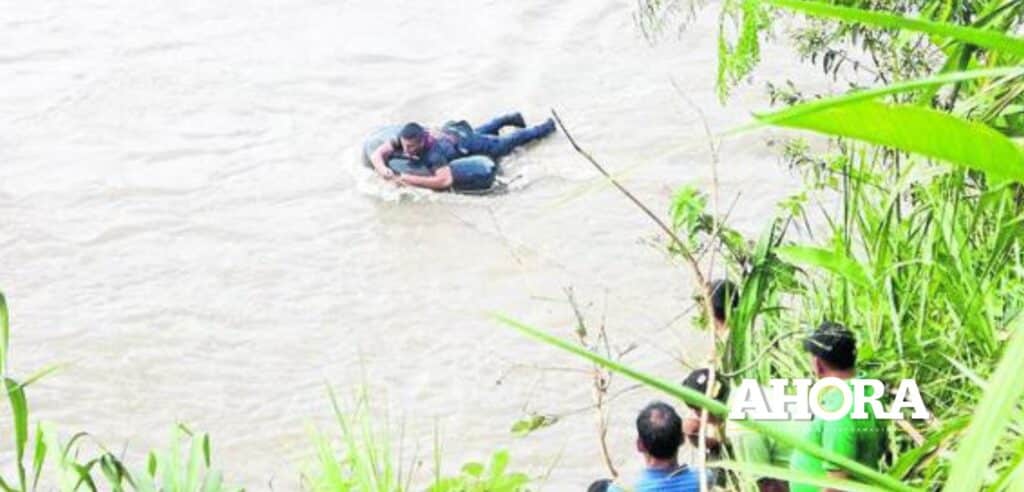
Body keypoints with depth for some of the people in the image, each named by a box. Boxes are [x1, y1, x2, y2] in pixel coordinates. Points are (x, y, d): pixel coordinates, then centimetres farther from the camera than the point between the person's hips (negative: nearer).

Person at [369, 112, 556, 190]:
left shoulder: (433, 152, -49)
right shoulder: (404, 139, -33)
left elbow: (446, 181, -61)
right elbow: (377, 154, -30)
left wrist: (412, 180, -61)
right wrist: (383, 169, -52)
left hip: (466, 143, -5)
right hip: (449, 130, 5)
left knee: (504, 144, 22)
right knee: (479, 131, 39)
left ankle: (546, 127, 45)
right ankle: (510, 118, 64)